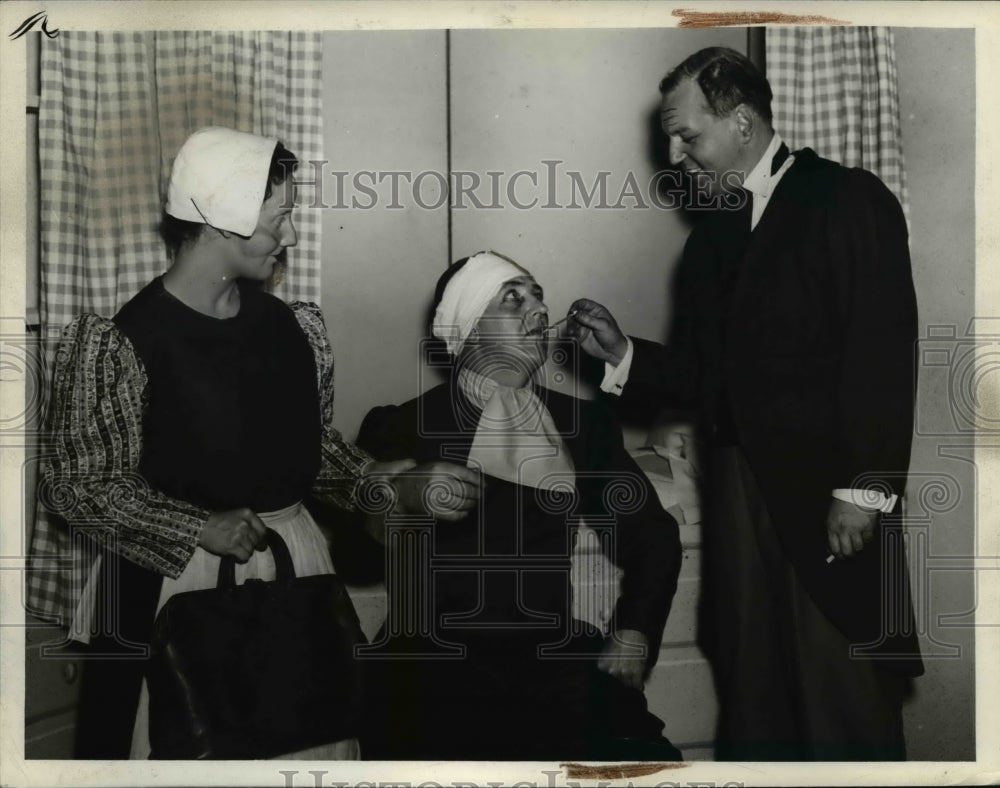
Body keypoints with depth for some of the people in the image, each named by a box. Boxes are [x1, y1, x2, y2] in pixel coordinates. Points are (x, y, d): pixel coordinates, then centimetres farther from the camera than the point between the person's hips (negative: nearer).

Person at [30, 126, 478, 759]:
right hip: (169, 580, -5)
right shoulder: (126, 343, -11)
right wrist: (199, 529, -19)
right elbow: (80, 486, -9)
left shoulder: (293, 328, 6)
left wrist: (386, 484, -1)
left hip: (294, 569, 5)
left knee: (309, 742, 8)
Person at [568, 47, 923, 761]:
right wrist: (622, 353, 2)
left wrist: (864, 489, -16)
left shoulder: (848, 201, -2)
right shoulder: (712, 234, 17)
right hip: (741, 483, 6)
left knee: (842, 698, -3)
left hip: (829, 489, -6)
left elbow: (884, 354, -11)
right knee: (750, 683, 8)